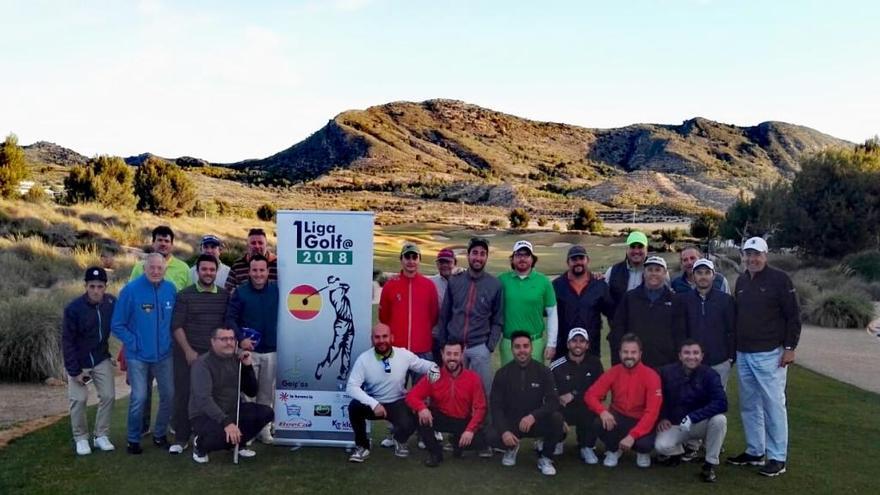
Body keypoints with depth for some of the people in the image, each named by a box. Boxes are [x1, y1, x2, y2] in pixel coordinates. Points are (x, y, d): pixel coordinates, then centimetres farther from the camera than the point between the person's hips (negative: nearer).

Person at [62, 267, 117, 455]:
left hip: (102, 359, 3)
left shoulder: (112, 303, -14)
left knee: (108, 396, 0)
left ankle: (101, 436, 15)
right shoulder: (74, 308, -22)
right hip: (79, 362, -3)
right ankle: (81, 438, 15)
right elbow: (67, 341, -16)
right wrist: (74, 370, -17)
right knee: (79, 400, -3)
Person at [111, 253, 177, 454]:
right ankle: (134, 439, 14)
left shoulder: (170, 289, -1)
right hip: (138, 356, -3)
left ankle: (160, 435, 26)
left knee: (168, 395, 7)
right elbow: (117, 325, -6)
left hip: (164, 355, 4)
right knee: (139, 398, -5)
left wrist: (169, 340, 2)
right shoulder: (131, 290, -10)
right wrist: (134, 343, -11)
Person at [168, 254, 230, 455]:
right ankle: (181, 438, 12)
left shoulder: (224, 295, 7)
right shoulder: (185, 295, 0)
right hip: (188, 354, -1)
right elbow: (177, 325, -3)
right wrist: (188, 351, -10)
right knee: (184, 395, 2)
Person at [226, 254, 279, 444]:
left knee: (267, 393, 9)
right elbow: (230, 318, -5)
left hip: (272, 351, 2)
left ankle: (264, 427, 20)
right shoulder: (240, 292, -2)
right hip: (249, 350, -2)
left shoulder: (277, 290, 3)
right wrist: (241, 339, -17)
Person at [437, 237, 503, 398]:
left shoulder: (494, 284, -1)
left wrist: (490, 346, -6)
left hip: (480, 348, -2)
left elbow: (498, 320, 3)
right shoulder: (454, 281, 4)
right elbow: (444, 315, 9)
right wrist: (442, 343, 6)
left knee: (482, 391, 4)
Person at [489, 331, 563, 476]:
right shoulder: (502, 373, -5)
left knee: (556, 418, -30)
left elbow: (553, 401, -15)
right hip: (510, 422, 0)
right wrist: (504, 431, -24)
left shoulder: (543, 371, -5)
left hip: (536, 422, 0)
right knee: (494, 437, -31)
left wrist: (533, 416, -32)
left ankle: (545, 458, -3)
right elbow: (495, 406, -8)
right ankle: (511, 448, 9)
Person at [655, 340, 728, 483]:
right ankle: (678, 451, 15)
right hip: (675, 424, 1)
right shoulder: (667, 372, -10)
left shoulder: (709, 374, -16)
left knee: (719, 419, -33)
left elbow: (721, 403, -29)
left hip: (701, 423, -1)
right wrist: (662, 418, -10)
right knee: (661, 446, -27)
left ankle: (710, 464, -11)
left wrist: (691, 418, -34)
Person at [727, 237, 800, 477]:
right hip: (743, 355, 7)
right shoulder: (741, 281, 13)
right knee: (749, 405, 12)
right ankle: (754, 452, 22)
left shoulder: (779, 279, -6)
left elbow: (793, 315, -8)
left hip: (769, 354, -7)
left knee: (773, 405, -3)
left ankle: (777, 458, 5)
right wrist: (734, 348, 17)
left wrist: (790, 347, -12)